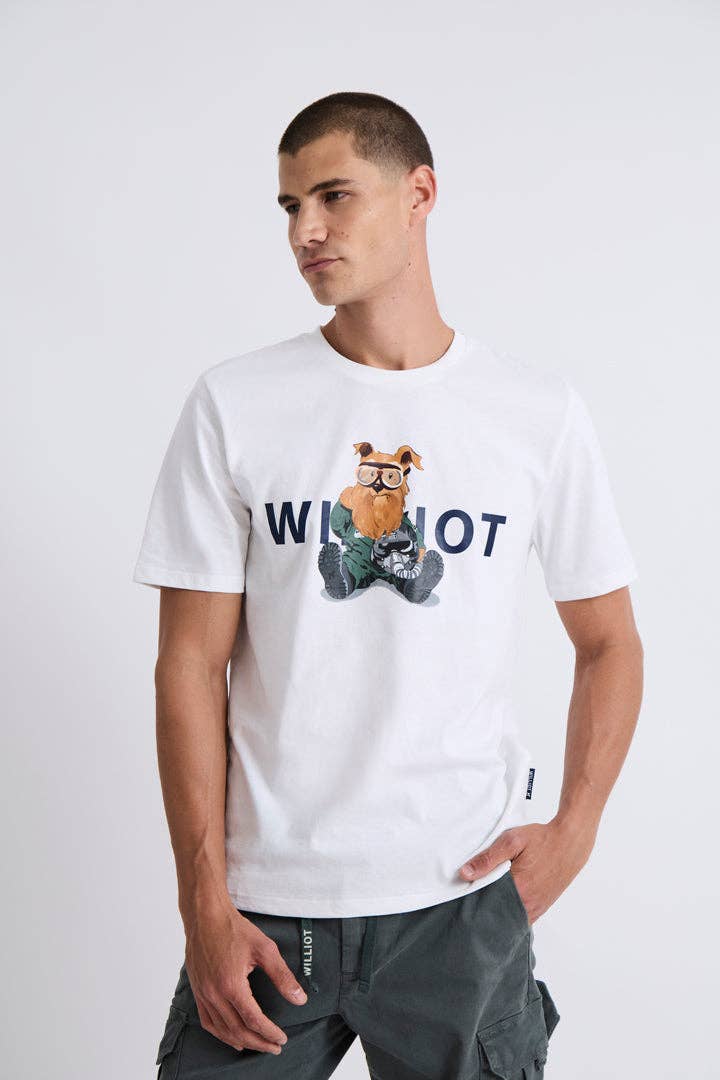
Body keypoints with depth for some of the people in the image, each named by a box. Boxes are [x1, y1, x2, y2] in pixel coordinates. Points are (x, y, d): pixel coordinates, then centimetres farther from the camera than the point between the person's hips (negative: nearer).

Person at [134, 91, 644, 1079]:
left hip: (464, 897, 1)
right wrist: (204, 903, -6)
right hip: (266, 898, 0)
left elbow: (608, 643, 9)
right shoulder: (234, 404, -2)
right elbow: (191, 664, -2)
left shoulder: (541, 412, 0)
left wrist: (573, 831, -3)